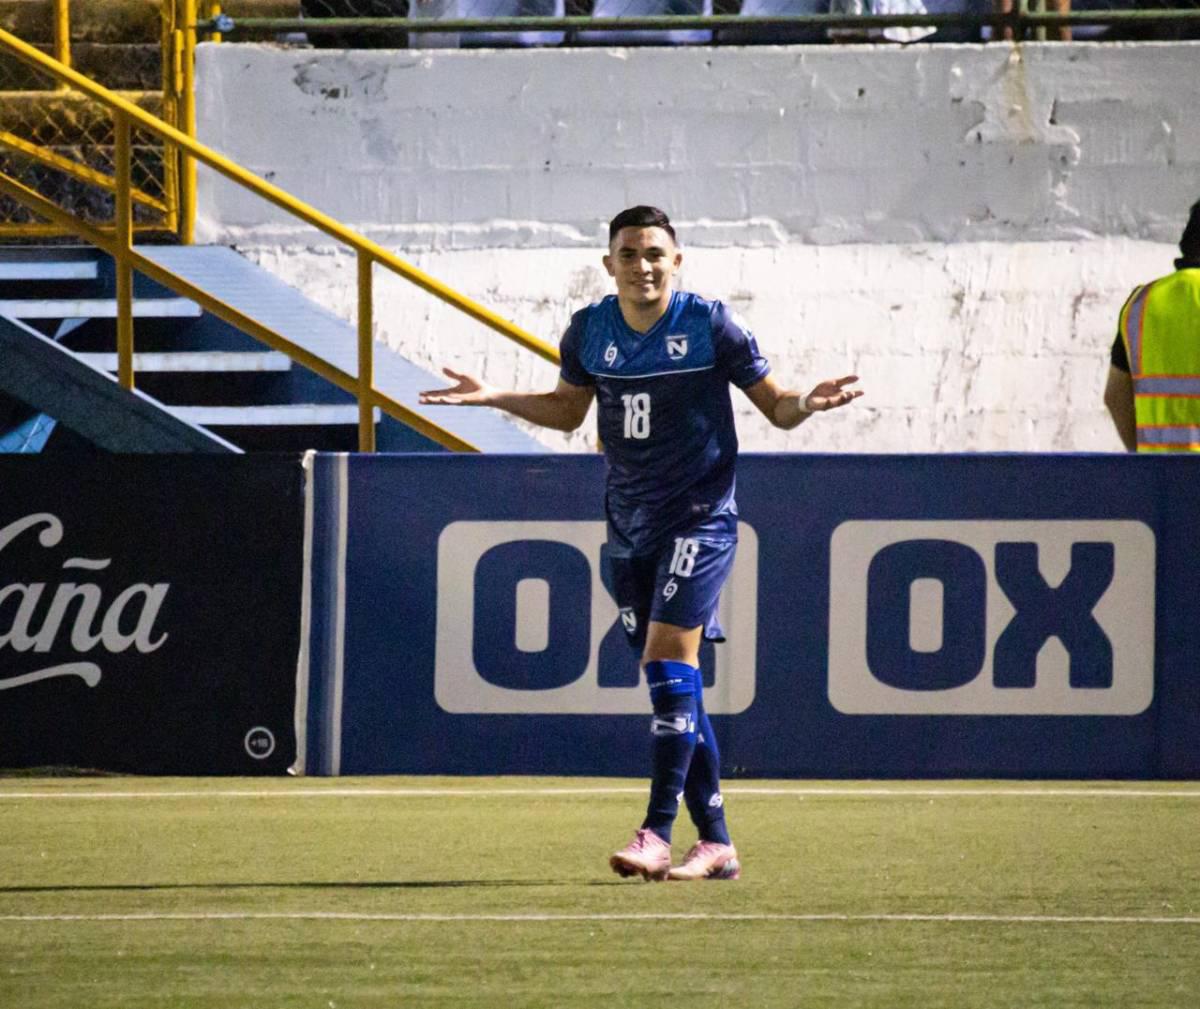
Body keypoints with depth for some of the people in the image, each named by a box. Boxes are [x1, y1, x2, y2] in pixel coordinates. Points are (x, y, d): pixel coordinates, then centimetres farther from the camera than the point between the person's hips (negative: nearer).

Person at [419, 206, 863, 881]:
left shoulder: (711, 325, -8)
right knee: (674, 679, 6)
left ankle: (658, 835, -21)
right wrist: (494, 398, 9)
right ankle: (716, 843, 11)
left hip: (700, 517, -5)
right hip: (631, 522, 5)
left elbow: (774, 406, 0)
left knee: (668, 654, -19)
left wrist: (807, 403, -22)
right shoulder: (589, 332, 5)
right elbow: (568, 410, 22)